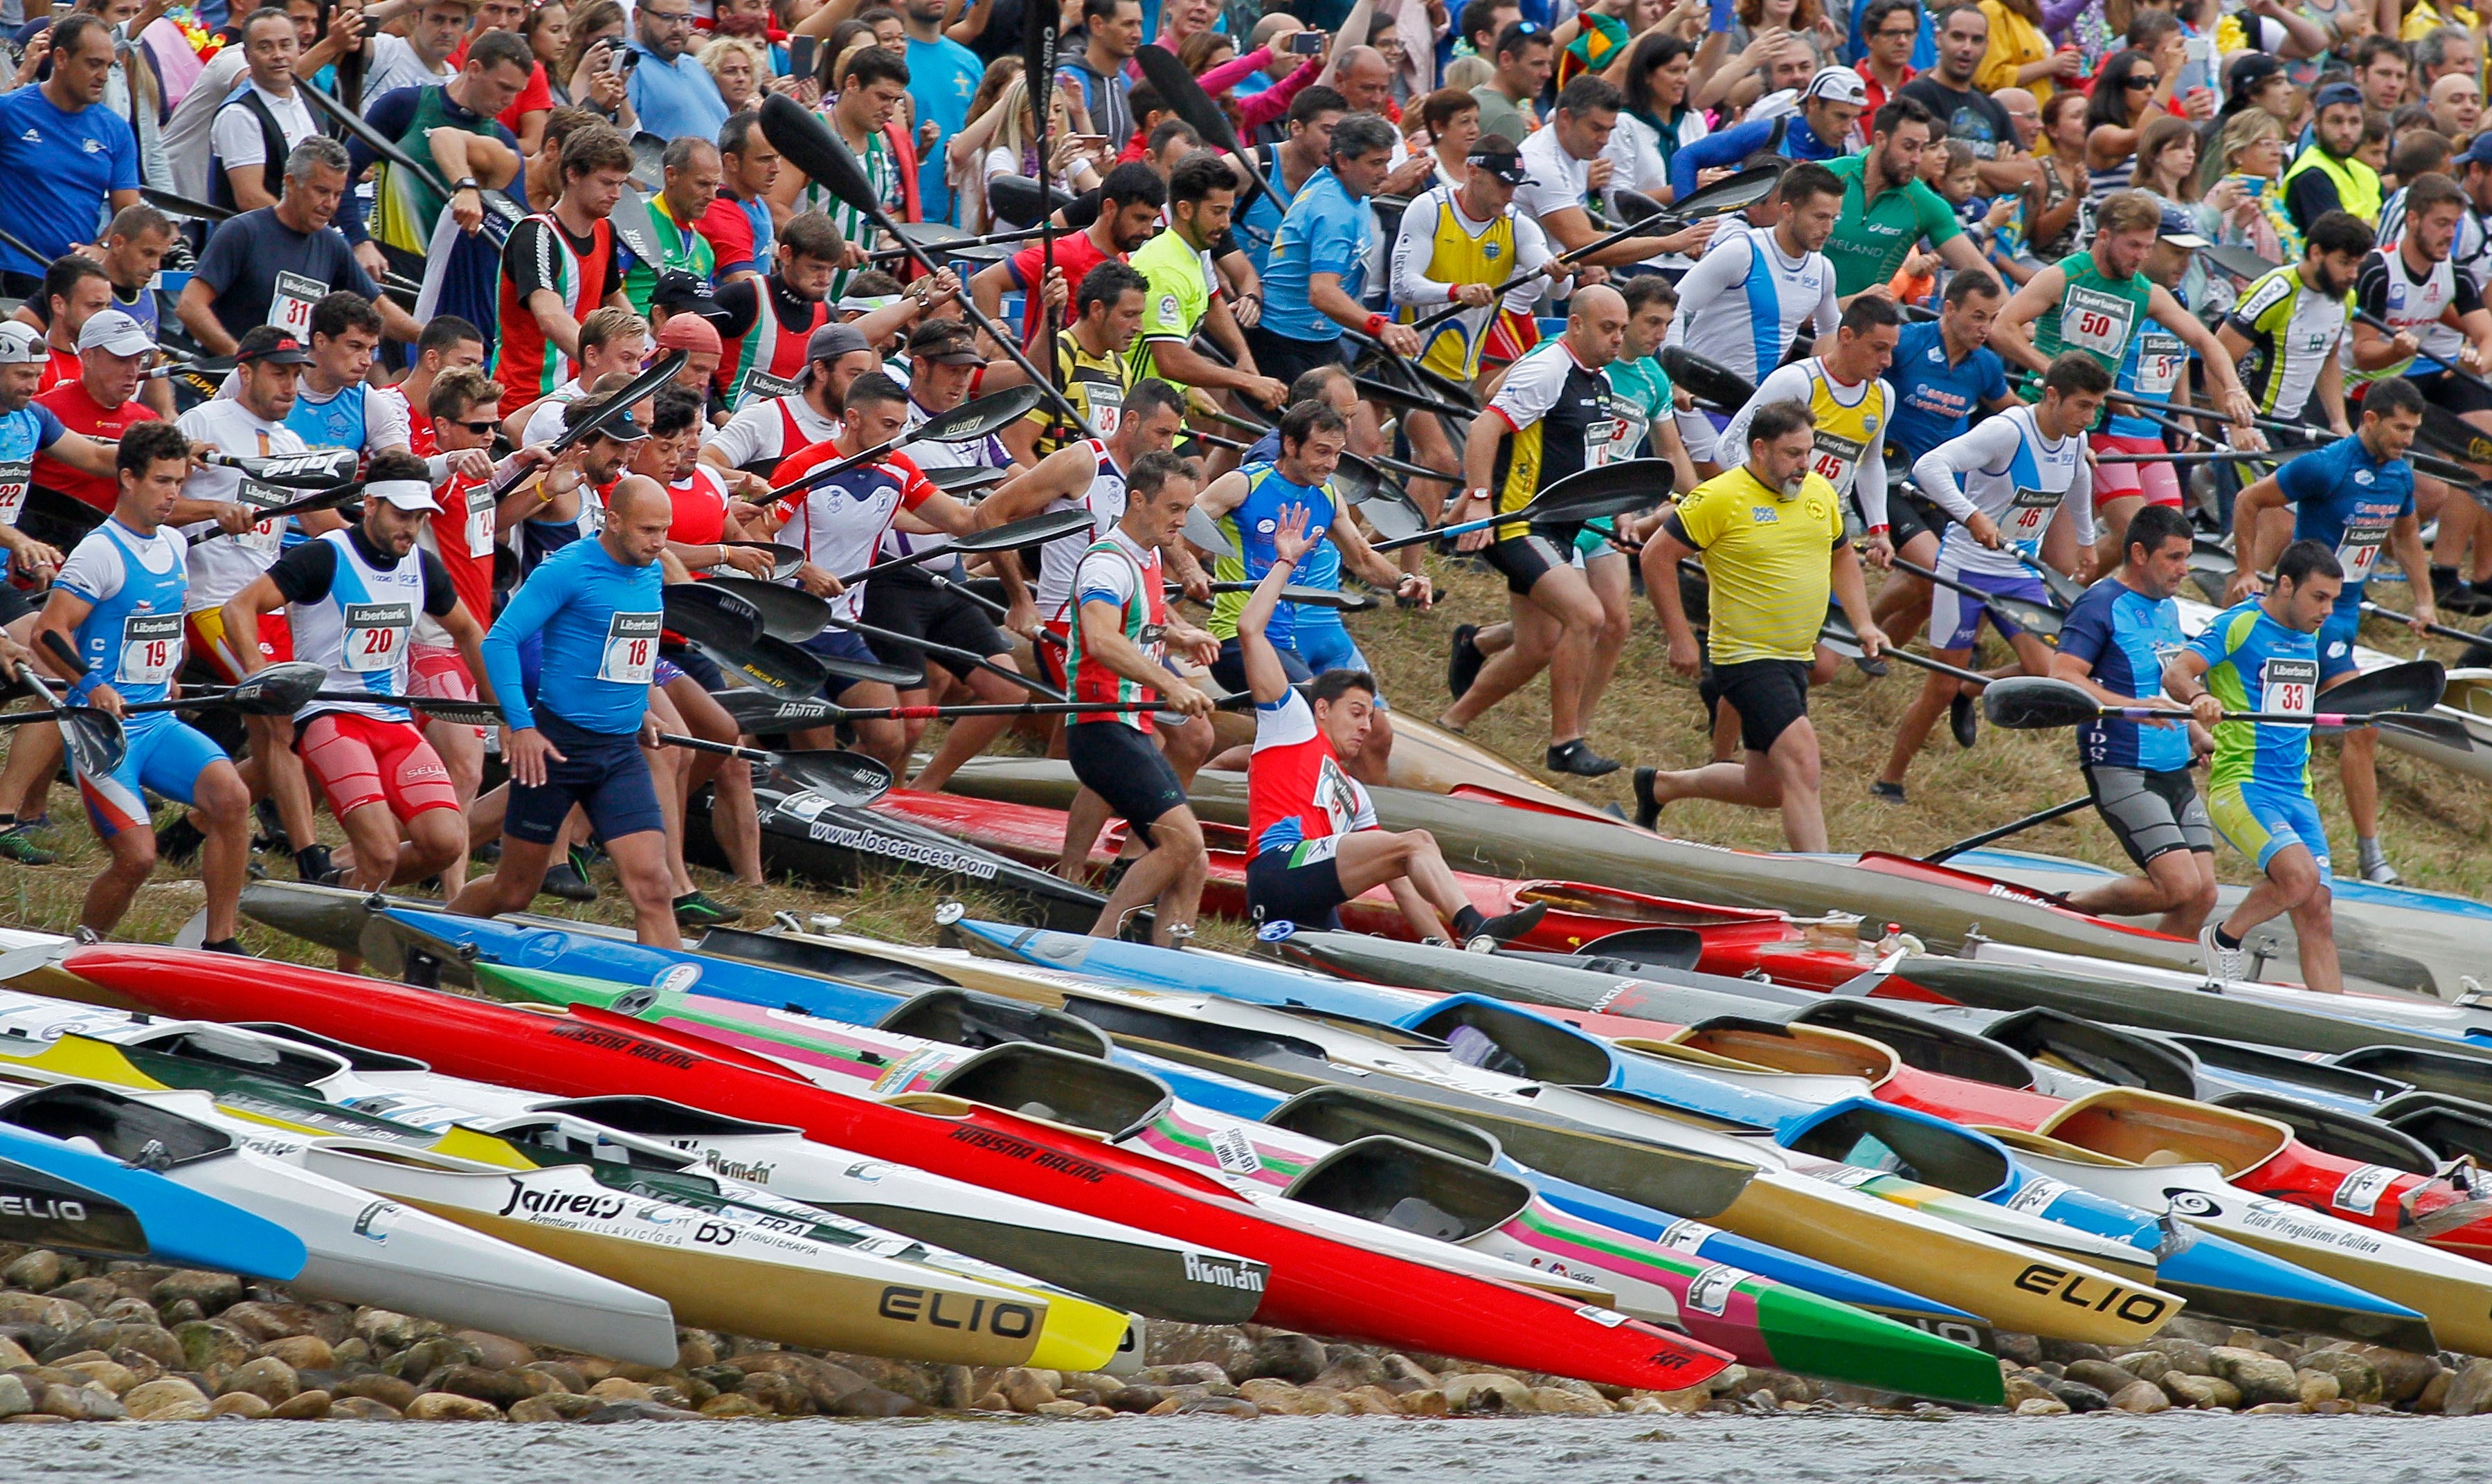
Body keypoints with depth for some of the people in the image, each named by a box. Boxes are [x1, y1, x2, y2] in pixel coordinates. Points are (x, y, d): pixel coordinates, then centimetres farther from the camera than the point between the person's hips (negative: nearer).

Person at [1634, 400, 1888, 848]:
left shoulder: (1820, 493, 7)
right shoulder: (1721, 498, -14)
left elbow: (1842, 558, 24)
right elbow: (1657, 557, -10)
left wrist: (1863, 625, 10)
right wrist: (1680, 638, -11)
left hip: (1796, 659, 8)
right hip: (1747, 658, -8)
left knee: (1766, 789, 14)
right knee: (1801, 764, -22)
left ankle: (1660, 786, 37)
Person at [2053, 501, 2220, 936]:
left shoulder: (2168, 609, 16)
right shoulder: (2102, 605, -10)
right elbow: (2063, 677, -23)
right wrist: (2132, 707, -34)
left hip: (2175, 771, 8)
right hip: (2123, 772, -8)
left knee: (2203, 896, -2)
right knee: (2180, 887, -18)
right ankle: (2068, 908, 0)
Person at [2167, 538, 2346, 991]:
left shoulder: (2310, 634, 15)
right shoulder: (2238, 625, -7)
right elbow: (2177, 672, -21)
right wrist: (2199, 697, -39)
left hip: (2296, 793, 7)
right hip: (2241, 785, -7)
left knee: (2317, 918, -2)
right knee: (2300, 875, -27)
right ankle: (2224, 938, -3)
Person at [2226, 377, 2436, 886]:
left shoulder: (2400, 475, 5)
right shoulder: (2326, 468, -19)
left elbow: (2406, 535, 24)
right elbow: (2248, 502, -10)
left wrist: (2423, 600, 17)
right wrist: (2246, 573, -7)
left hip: (2345, 611, 7)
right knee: (2363, 728, -10)